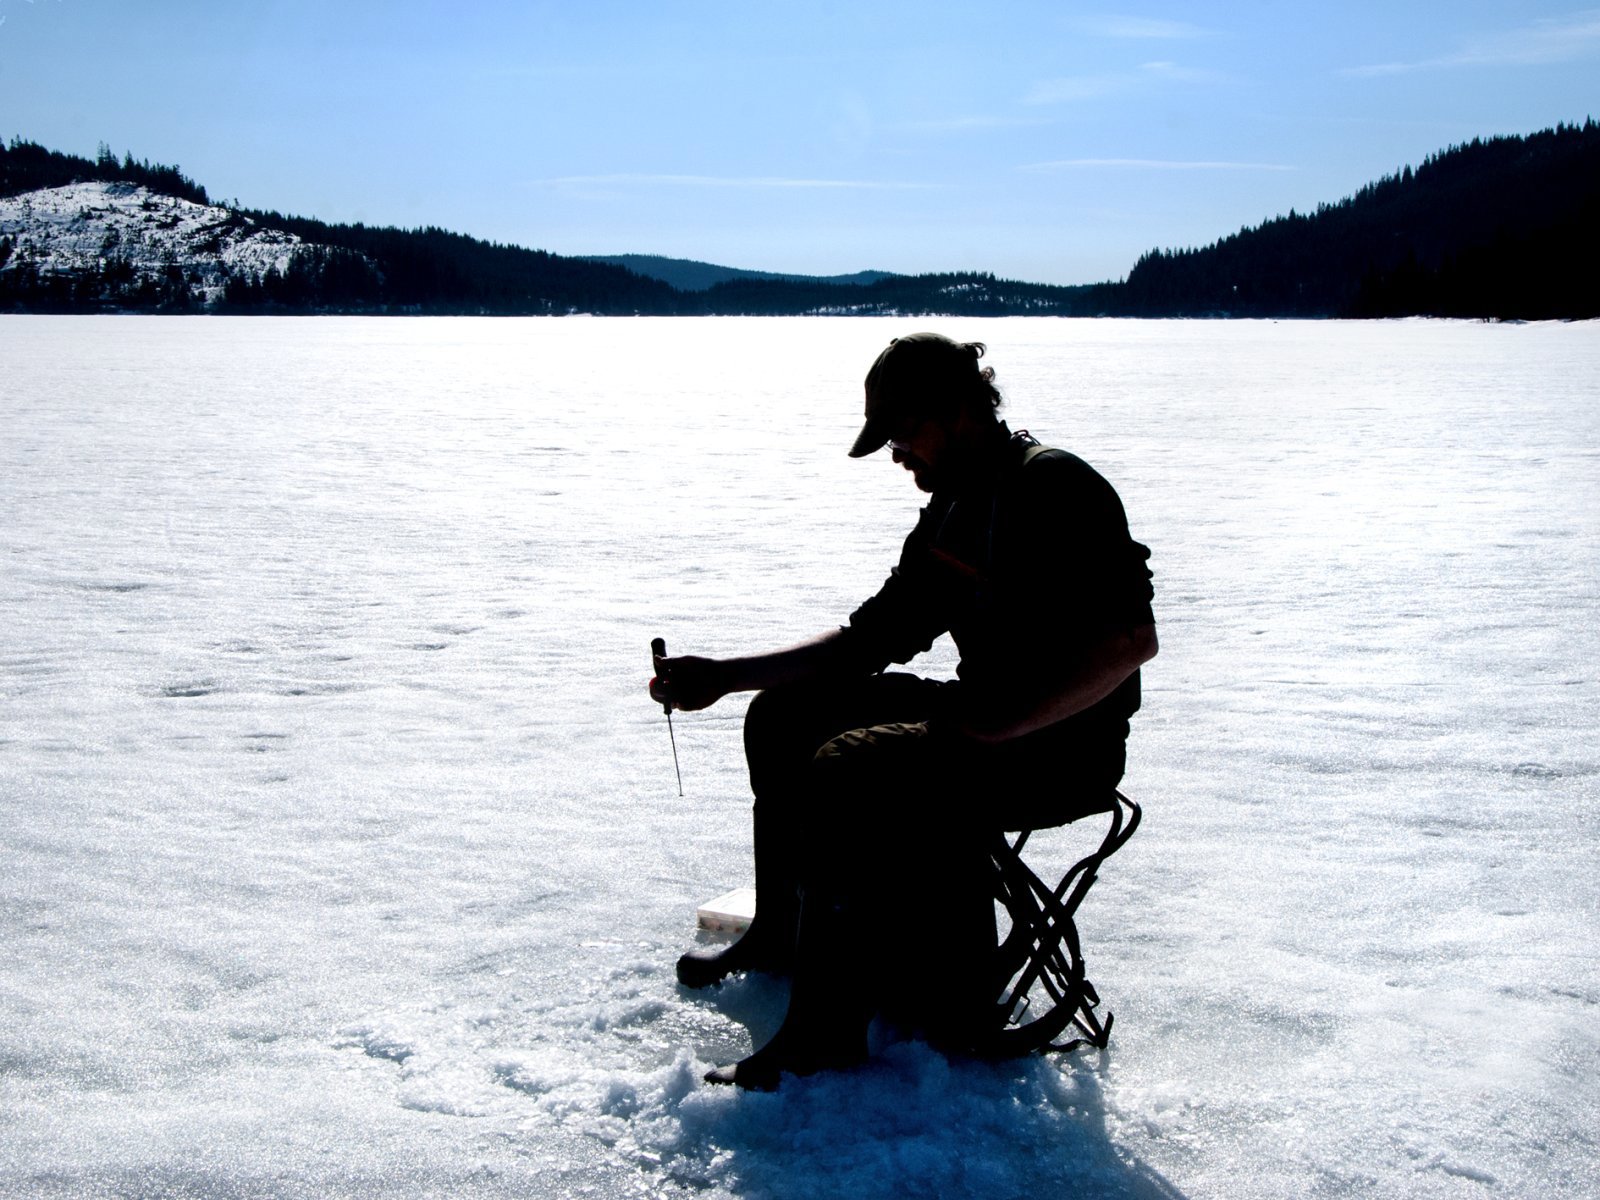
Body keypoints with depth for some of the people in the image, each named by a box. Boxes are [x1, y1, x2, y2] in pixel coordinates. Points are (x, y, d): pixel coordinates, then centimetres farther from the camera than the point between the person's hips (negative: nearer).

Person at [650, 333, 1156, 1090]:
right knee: (785, 713, 12)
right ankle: (783, 933, 26)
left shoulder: (1053, 487, -16)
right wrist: (721, 676, 8)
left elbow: (1130, 639, -25)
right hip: (989, 715, 10)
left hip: (1062, 750, -10)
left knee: (850, 771, -29)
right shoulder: (951, 514, 13)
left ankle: (824, 1032, -20)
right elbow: (871, 637, 14)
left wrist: (1005, 725, -27)